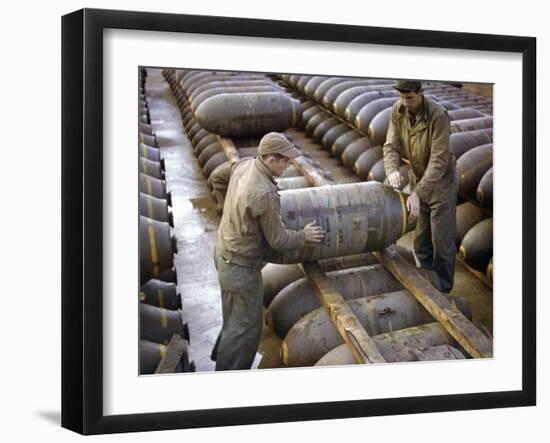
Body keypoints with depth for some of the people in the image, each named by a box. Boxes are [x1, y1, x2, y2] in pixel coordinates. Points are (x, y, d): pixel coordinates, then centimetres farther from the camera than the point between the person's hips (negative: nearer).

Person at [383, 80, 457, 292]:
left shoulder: (438, 116, -31)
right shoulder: (398, 111, -13)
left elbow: (439, 161, -33)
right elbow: (391, 146, -13)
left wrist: (417, 194, -41)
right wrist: (392, 170, -36)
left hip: (441, 182, -6)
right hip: (418, 179, 6)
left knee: (442, 241, 1)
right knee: (421, 239, 15)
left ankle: (442, 292, 16)